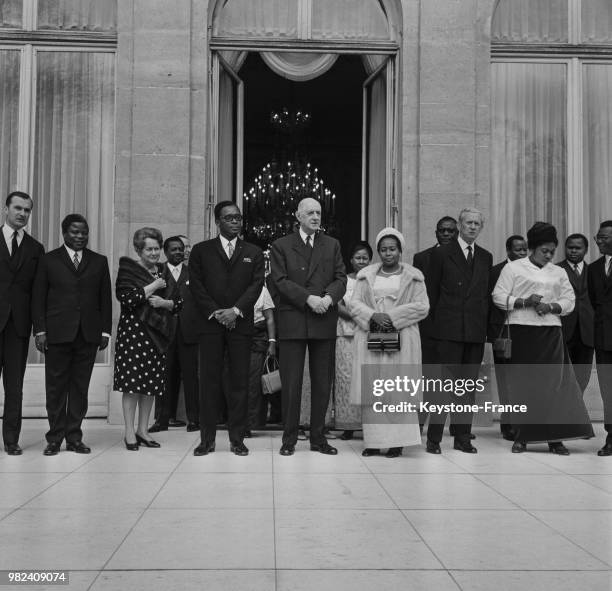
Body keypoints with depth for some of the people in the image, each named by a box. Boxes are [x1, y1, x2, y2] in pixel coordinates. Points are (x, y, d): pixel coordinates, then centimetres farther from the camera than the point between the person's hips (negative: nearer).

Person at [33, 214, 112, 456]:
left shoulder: (99, 261, 12)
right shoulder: (49, 260, 7)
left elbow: (105, 299, 11)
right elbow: (38, 298, 4)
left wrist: (105, 331, 4)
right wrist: (40, 330, -4)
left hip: (88, 335, 2)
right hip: (57, 334, -1)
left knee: (80, 388, 4)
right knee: (56, 388, 1)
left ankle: (74, 437, 11)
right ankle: (54, 438, 10)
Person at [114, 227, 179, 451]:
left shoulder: (164, 271, 14)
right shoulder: (127, 269, -1)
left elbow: (178, 302, 13)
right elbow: (126, 299, -14)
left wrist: (164, 302, -8)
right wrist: (153, 287, -11)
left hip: (156, 332, 5)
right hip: (133, 330, -5)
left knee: (152, 382, 6)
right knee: (132, 381, -5)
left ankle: (142, 430, 16)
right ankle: (129, 432, 2)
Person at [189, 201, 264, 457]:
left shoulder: (253, 253, 14)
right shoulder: (201, 251, 11)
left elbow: (256, 284, 3)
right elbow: (196, 285, 3)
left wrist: (236, 310, -11)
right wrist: (215, 313, -8)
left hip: (241, 324, 1)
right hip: (210, 323, -1)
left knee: (240, 382, 1)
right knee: (209, 381, 0)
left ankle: (237, 438, 7)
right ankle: (207, 439, 5)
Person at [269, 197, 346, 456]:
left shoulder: (332, 245, 15)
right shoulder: (281, 246, 7)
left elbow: (341, 278, 6)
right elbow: (280, 281, -4)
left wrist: (329, 297, -14)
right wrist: (308, 298, -15)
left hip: (324, 322, 3)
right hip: (292, 322, -2)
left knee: (323, 383, 6)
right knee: (291, 383, 0)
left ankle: (318, 438, 16)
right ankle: (289, 439, 10)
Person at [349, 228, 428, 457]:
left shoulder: (414, 276, 9)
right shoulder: (366, 275, 14)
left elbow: (422, 307, -1)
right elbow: (354, 303, 5)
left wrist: (392, 316, -11)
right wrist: (373, 316, -14)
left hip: (402, 338, -2)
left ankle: (397, 441, 0)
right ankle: (373, 440, 3)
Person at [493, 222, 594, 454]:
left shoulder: (558, 272, 16)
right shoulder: (513, 268, 5)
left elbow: (569, 301, 13)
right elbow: (498, 297, 0)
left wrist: (551, 307, -6)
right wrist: (524, 302, -13)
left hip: (551, 333, 3)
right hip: (522, 331, -3)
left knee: (553, 382, -3)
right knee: (523, 383, -2)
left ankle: (555, 438, 2)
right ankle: (521, 436, 7)